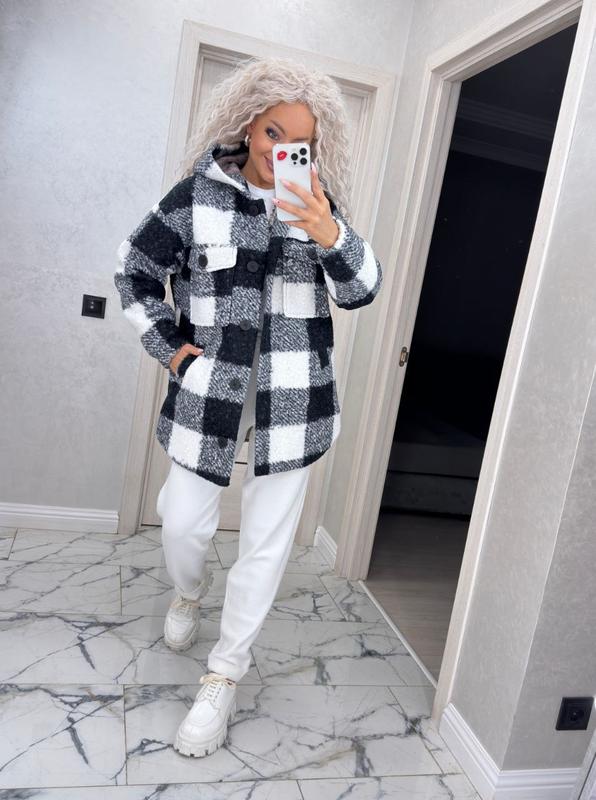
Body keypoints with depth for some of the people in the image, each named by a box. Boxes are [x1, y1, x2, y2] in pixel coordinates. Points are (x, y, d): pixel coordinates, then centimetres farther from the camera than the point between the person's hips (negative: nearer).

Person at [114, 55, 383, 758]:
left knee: (266, 541, 5)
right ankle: (188, 593, 47)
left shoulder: (318, 202, 5)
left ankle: (224, 678, 25)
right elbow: (135, 269, 9)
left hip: (291, 397, 1)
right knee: (182, 523, 8)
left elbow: (362, 291, -4)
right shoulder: (198, 193, 0)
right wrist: (168, 347, 3)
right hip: (210, 390, 0)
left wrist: (331, 237, -22)